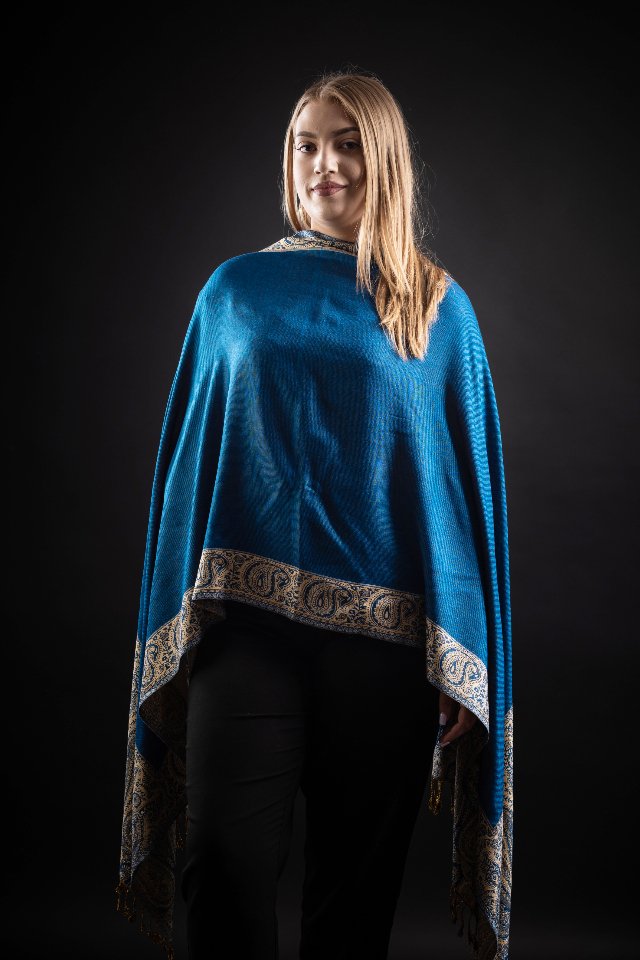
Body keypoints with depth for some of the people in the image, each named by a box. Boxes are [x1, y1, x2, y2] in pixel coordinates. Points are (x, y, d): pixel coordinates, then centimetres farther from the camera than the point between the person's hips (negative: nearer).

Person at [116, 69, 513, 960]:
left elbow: (473, 485, 5)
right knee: (226, 872, -8)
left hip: (387, 641, 0)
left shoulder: (439, 307, 8)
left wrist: (468, 669, -3)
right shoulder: (236, 291, 11)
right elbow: (187, 461, 10)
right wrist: (173, 644, 4)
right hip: (248, 622, 0)